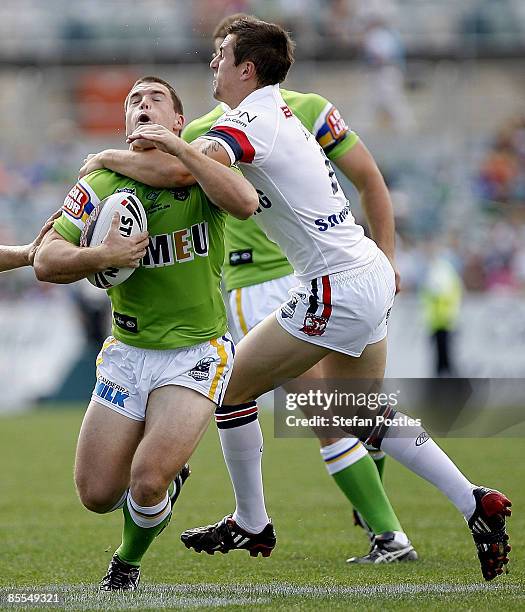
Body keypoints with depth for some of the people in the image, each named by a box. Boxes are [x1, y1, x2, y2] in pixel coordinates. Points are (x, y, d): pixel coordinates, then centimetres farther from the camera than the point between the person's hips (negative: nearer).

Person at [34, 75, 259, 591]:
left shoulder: (201, 170, -3)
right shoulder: (102, 183, 0)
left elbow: (245, 203, -27)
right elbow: (46, 262, -7)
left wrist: (180, 149, -28)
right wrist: (100, 256, -26)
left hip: (196, 352, -3)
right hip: (127, 351, 3)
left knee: (148, 482, -18)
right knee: (96, 493, -1)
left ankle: (128, 563, 13)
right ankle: (166, 473, 33)